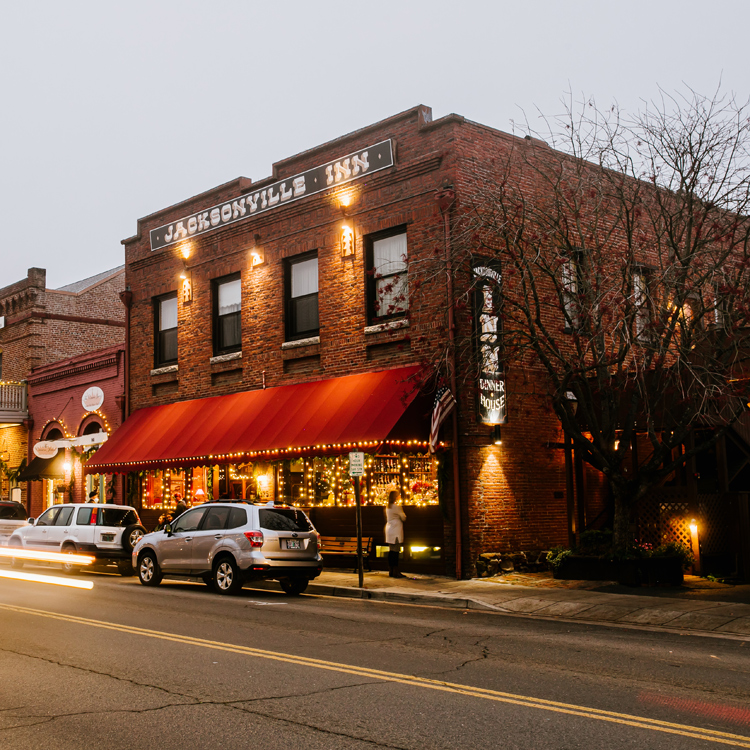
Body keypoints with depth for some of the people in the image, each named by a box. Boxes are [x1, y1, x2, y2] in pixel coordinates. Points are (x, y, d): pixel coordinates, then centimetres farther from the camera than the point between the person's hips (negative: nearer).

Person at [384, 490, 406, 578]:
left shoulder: (388, 507, 13)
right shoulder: (396, 507, -13)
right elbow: (403, 518, -5)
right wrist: (402, 510, 13)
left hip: (389, 531, 9)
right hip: (396, 531, -9)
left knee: (391, 551, 10)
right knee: (395, 551, -7)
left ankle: (391, 571, 13)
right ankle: (396, 572, -7)